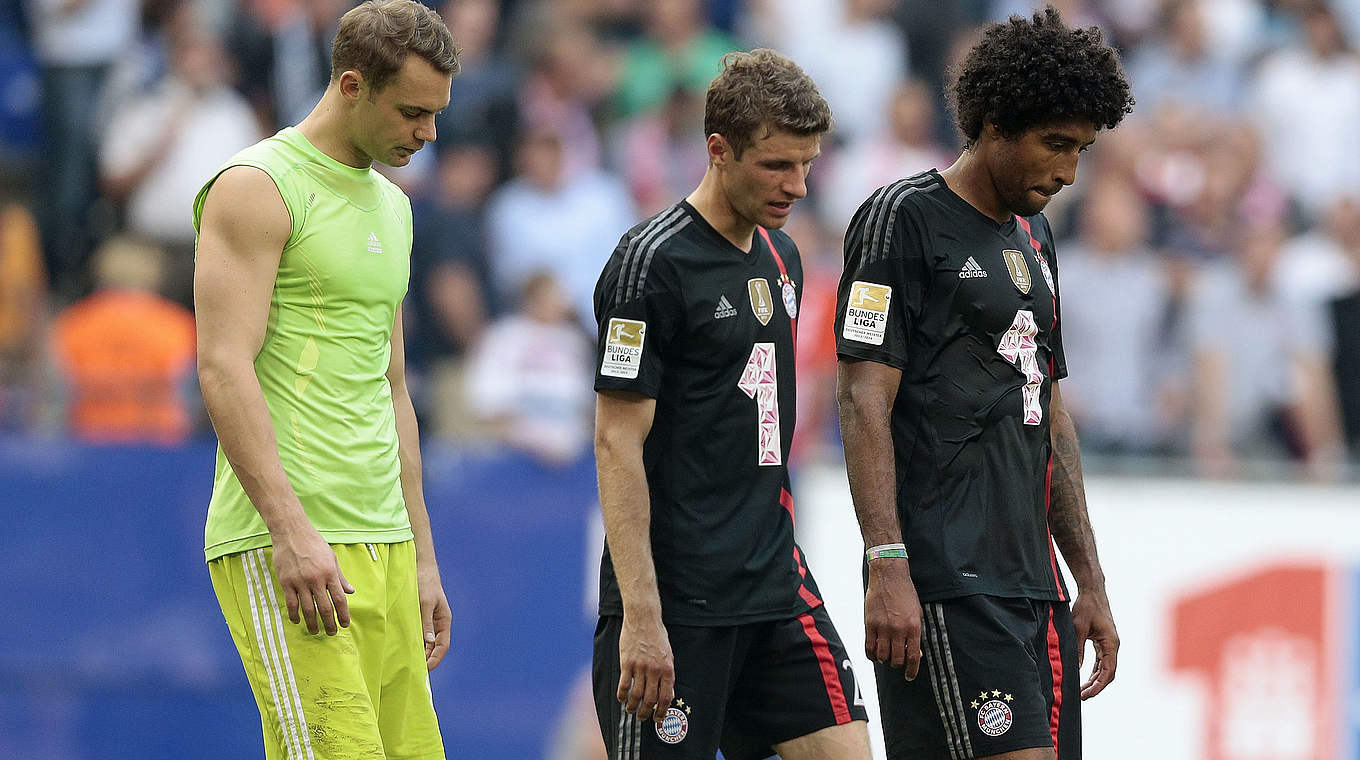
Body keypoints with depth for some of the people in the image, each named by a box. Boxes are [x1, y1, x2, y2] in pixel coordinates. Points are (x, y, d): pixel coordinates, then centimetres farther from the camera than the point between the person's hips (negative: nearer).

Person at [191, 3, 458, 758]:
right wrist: (292, 530, -23)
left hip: (379, 542, 9)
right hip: (284, 545, -9)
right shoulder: (258, 187, -6)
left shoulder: (391, 207, 21)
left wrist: (421, 554, 22)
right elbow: (224, 368, -15)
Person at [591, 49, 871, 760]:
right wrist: (641, 616, -20)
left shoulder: (781, 256, 13)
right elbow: (619, 443, -15)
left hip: (777, 591, 8)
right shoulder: (652, 262, -12)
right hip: (677, 600, -8)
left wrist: (779, 560, 19)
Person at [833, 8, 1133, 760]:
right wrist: (886, 568, -20)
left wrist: (1091, 584, 21)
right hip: (945, 581, -8)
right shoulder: (905, 219, -5)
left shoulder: (1034, 238, 21)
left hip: (1033, 582, 8)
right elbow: (864, 400, -12)